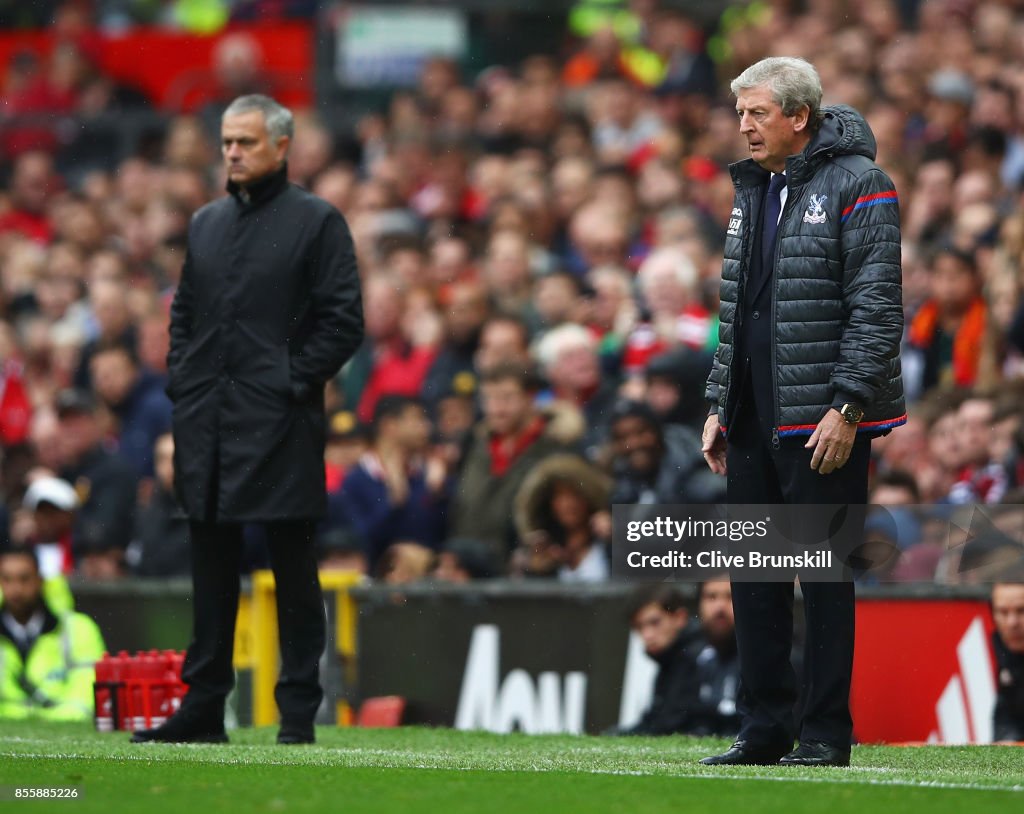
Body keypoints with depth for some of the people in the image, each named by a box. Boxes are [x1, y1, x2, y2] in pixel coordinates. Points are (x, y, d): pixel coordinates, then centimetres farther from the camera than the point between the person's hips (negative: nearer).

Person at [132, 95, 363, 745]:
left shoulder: (317, 222, -3)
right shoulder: (206, 223, 15)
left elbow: (344, 319, -7)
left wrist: (294, 382, -12)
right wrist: (182, 379, 7)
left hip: (280, 423, -6)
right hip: (207, 422, 6)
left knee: (294, 571, -1)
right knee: (213, 570, 9)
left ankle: (299, 714, 2)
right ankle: (204, 704, 14)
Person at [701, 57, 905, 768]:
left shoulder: (856, 186, -8)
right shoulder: (752, 192, 17)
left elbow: (877, 306, -13)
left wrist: (847, 405, -18)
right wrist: (719, 405, 16)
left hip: (823, 420, -8)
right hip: (753, 422, 8)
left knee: (825, 575, -3)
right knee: (753, 576, 8)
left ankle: (826, 734, 2)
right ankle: (765, 730, 14)